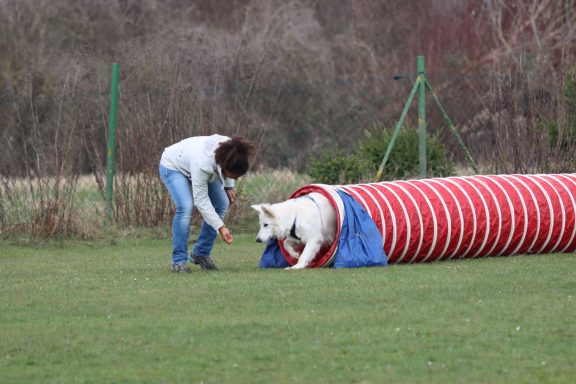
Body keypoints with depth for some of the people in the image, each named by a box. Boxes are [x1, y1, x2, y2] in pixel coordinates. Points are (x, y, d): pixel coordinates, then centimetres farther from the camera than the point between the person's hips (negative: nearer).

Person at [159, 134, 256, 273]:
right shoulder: (203, 165, -45)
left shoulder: (229, 152, -28)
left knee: (222, 204, -5)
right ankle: (178, 260, -16)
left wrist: (229, 186, -2)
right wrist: (221, 228, -38)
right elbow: (201, 201, -37)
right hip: (172, 166, -7)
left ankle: (201, 253, 8)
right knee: (186, 207, -28)